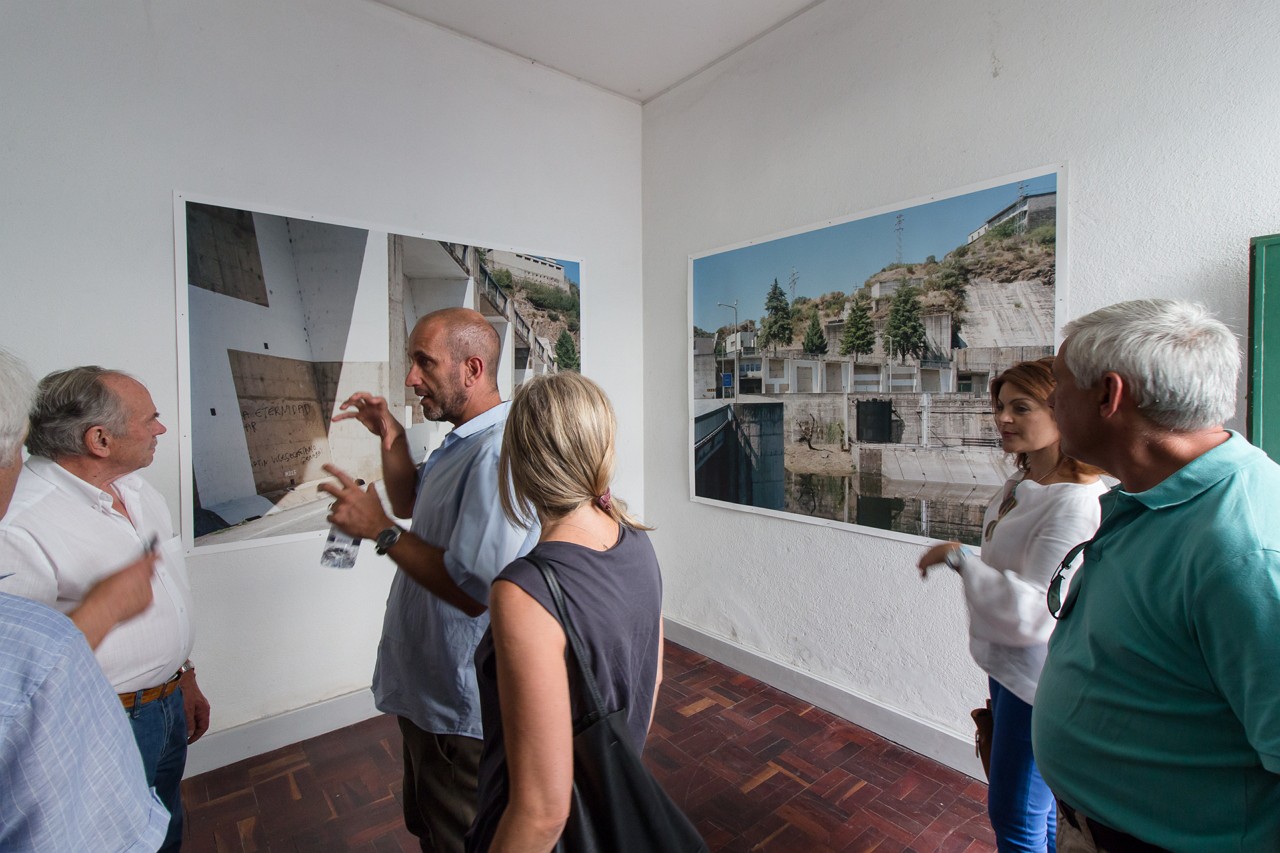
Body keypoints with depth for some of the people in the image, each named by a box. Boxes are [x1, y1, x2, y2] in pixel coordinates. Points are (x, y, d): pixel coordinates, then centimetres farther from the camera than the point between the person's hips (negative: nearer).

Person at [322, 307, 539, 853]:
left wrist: (381, 531, -24)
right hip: (429, 687, 10)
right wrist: (391, 437, 2)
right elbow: (411, 505, 17)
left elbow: (474, 590, -34)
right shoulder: (463, 439, 5)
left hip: (459, 709, -10)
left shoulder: (499, 452, -31)